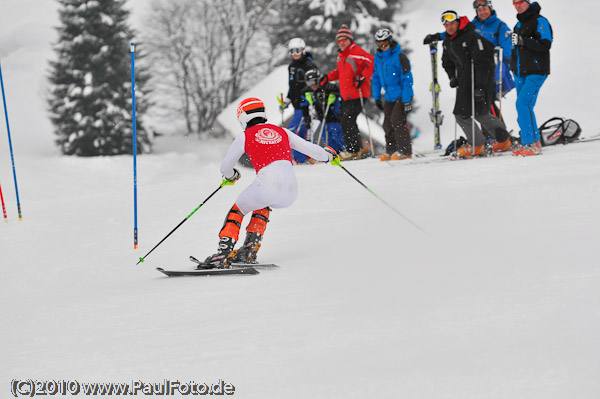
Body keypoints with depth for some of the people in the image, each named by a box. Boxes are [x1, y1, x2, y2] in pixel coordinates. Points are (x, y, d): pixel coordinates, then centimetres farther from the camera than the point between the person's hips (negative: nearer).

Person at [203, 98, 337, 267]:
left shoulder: (244, 137, 10)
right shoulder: (282, 132, 19)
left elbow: (225, 168, 18)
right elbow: (309, 148, 21)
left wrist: (231, 176, 43)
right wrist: (328, 155, 43)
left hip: (268, 186, -4)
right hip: (291, 193, 4)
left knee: (237, 211, 21)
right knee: (262, 206, 36)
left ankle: (223, 253, 6)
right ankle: (249, 250, 26)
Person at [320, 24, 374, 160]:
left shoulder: (356, 52, -13)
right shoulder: (341, 55, 15)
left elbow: (372, 63, -21)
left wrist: (362, 78, -25)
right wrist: (328, 77, 18)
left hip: (357, 94, -9)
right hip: (346, 95, 10)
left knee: (347, 121, -12)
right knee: (344, 120, 11)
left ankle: (353, 150, -4)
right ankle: (358, 149, 20)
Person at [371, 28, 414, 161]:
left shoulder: (399, 56, -15)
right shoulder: (378, 57, 6)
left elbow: (407, 78, -16)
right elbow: (376, 78, 17)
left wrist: (407, 100, -19)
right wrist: (377, 97, 16)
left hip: (402, 95, -7)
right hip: (389, 97, 7)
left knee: (396, 120, -15)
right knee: (387, 124, 5)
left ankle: (405, 151, -8)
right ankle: (390, 151, 17)